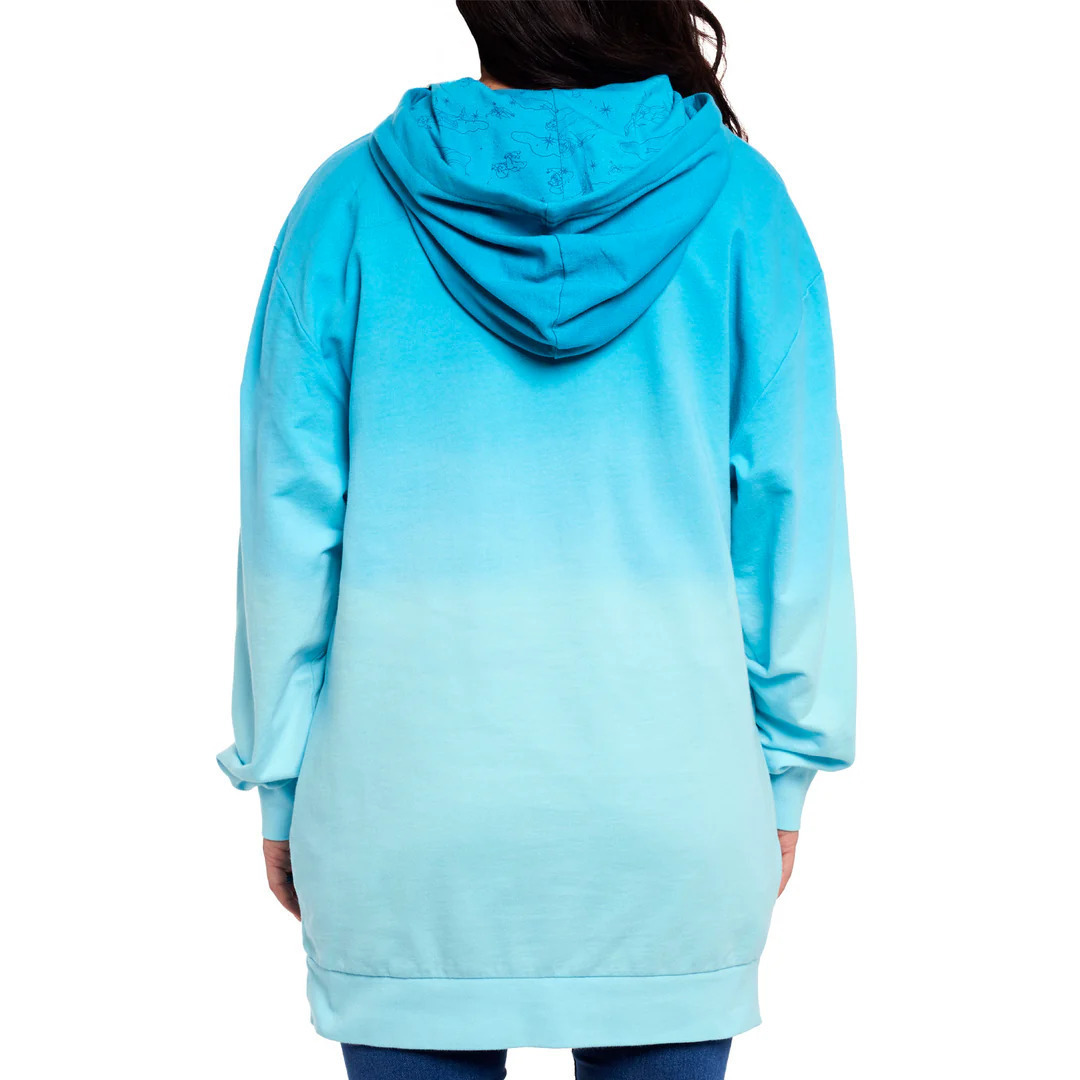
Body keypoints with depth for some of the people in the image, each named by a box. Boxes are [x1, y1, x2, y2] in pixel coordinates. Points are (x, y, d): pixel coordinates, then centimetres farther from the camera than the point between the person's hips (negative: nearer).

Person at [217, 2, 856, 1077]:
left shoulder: (351, 201, -3)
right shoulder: (737, 200, -3)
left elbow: (290, 520, -1)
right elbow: (789, 510, -1)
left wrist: (280, 785, 7)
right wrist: (786, 766, 9)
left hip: (402, 808, 0)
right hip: (671, 815, 0)